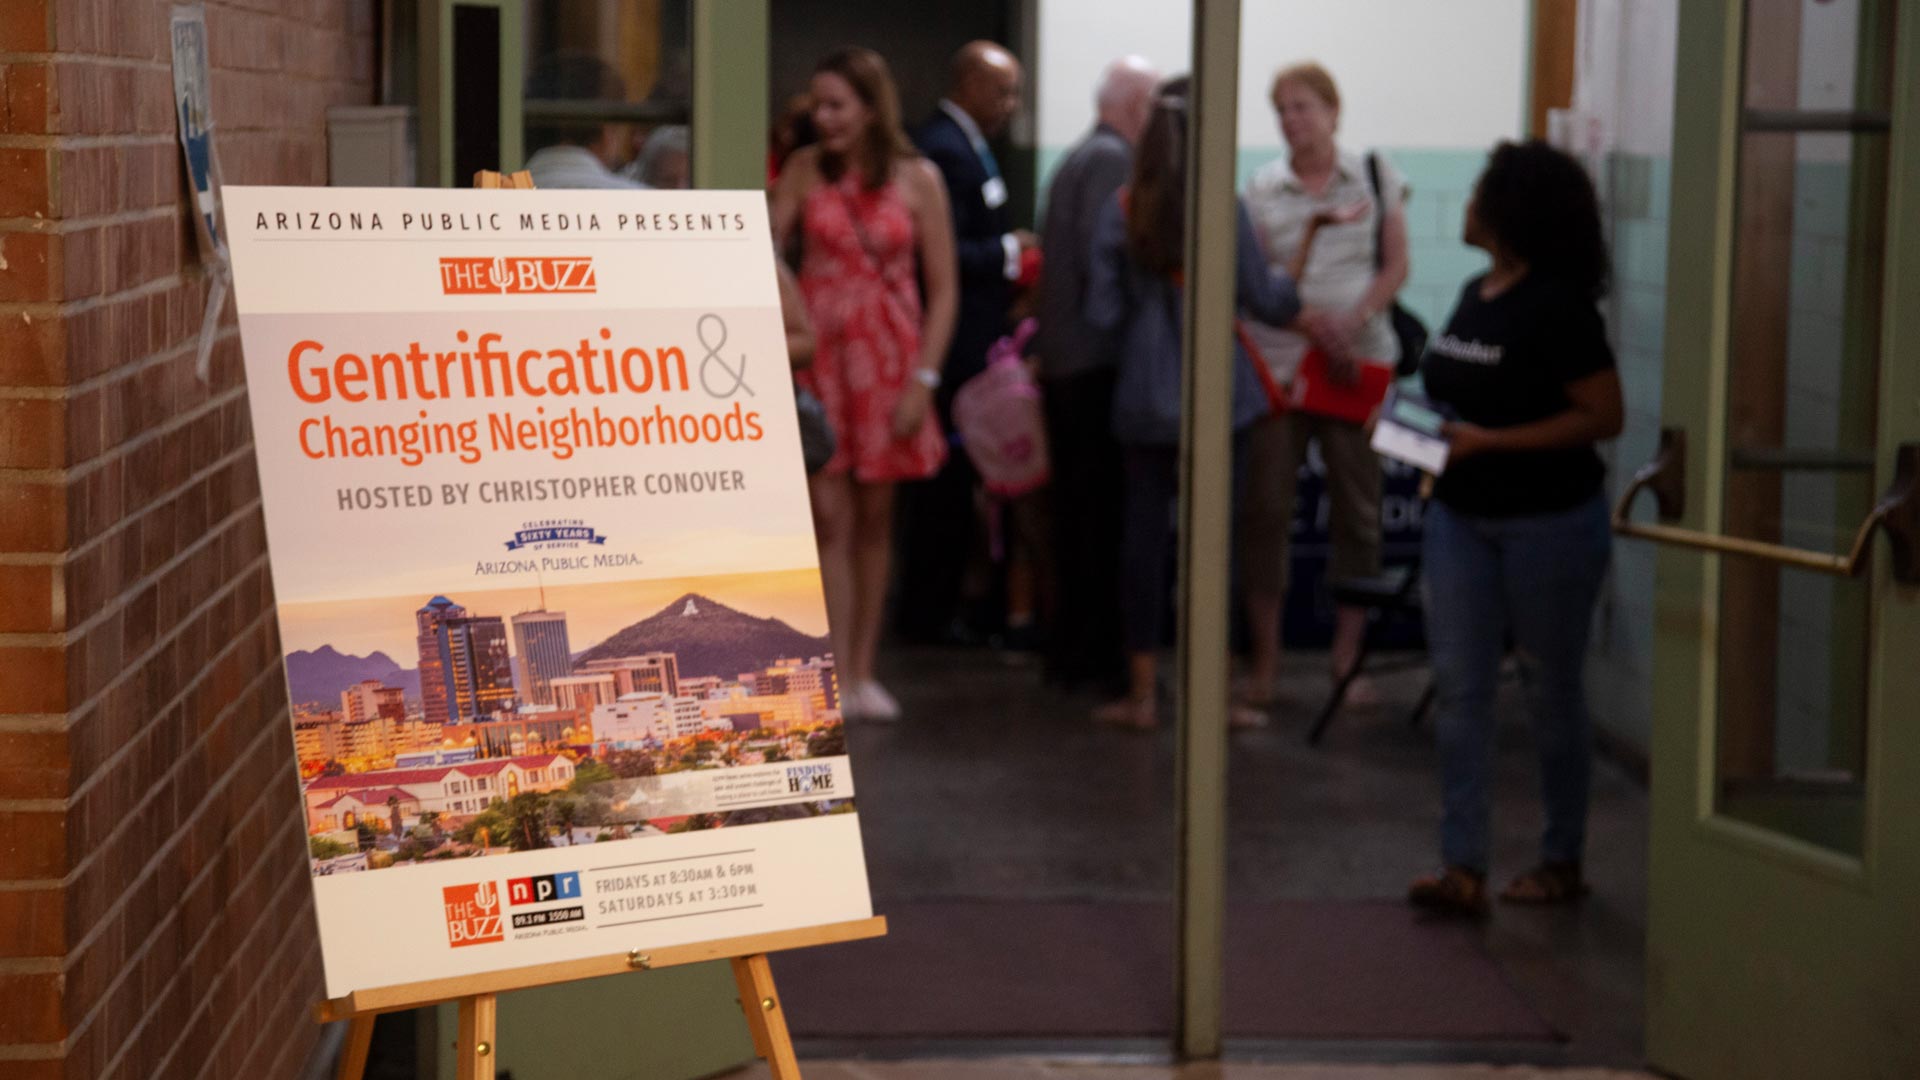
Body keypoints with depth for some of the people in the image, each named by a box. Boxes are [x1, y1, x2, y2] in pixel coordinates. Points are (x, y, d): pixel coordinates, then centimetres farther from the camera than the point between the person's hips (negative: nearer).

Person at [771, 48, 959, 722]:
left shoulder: (917, 180, -1)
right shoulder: (805, 170, 1)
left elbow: (943, 289, 0)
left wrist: (924, 379, -6)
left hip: (887, 361, 1)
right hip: (818, 357, -1)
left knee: (874, 520, 8)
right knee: (829, 519, -5)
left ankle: (862, 673, 17)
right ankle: (835, 679, -3)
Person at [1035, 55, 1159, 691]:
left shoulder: (1077, 160, 19)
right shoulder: (1113, 160, -11)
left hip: (1062, 358, 10)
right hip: (1098, 360, -10)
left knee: (1077, 510, 14)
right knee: (1103, 512, -6)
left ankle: (1068, 649, 19)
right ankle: (1094, 653, -5)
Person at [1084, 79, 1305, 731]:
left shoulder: (1120, 212, -1)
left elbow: (1102, 314, 0)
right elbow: (1264, 300, -3)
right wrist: (1295, 292, 18)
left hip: (1143, 396, 2)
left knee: (1143, 531, 7)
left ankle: (1141, 694, 11)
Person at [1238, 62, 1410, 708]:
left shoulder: (1375, 177, 5)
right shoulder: (1262, 188, 5)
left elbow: (1395, 267, 3)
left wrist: (1352, 323, -12)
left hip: (1357, 361, 0)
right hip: (1278, 360, 0)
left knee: (1357, 509, 3)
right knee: (1264, 508, -2)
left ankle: (1347, 657, 12)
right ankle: (1264, 659, 5)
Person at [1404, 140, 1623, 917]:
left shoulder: (1557, 307, -15)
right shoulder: (1475, 296, 9)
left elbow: (1603, 416, -19)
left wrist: (1488, 441, -22)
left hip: (1549, 522, -7)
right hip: (1463, 516, 7)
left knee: (1550, 690, 6)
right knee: (1459, 686, 0)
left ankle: (1562, 861, 21)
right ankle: (1463, 867, 1)